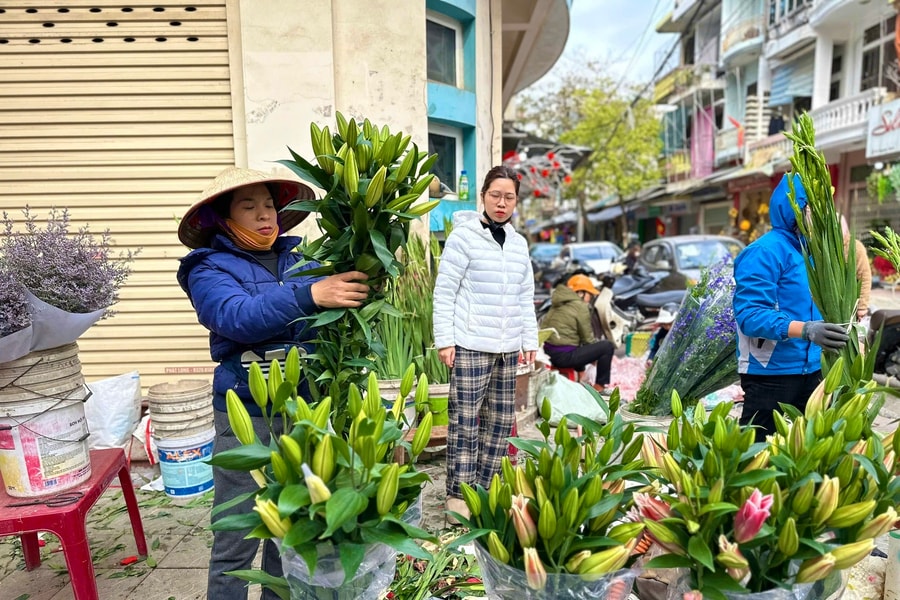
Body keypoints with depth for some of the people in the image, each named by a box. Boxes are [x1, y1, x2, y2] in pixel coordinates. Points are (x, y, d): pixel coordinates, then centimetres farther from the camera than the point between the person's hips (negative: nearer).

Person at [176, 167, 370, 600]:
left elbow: (335, 306, -2)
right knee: (237, 537, 6)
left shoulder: (300, 256, 6)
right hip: (249, 416, -4)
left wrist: (361, 280, -24)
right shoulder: (209, 269, -4)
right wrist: (308, 294, -36)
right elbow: (239, 318, -23)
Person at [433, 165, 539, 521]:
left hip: (507, 348, 6)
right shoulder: (464, 236, -4)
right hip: (471, 345, -6)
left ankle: (485, 487, 24)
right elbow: (444, 291, -7)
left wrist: (529, 341, 14)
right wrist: (444, 340, -11)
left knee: (501, 420, 11)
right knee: (465, 421, -2)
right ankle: (458, 494, 10)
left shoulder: (519, 244, 14)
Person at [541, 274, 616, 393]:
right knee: (607, 346, -2)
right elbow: (587, 339, -5)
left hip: (547, 352, 9)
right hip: (563, 356, -9)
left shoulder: (558, 305, 15)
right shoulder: (580, 306, -8)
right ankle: (599, 388, 7)